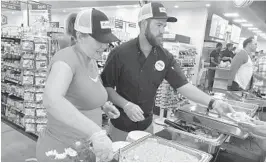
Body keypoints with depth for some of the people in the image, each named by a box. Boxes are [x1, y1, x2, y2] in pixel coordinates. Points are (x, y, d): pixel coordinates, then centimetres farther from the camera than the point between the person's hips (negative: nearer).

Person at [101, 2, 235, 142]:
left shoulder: (165, 57, -7)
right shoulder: (120, 53, -17)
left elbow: (183, 85, -10)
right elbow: (106, 87, -11)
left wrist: (212, 103, -21)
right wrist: (125, 105, -25)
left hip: (147, 125, 4)